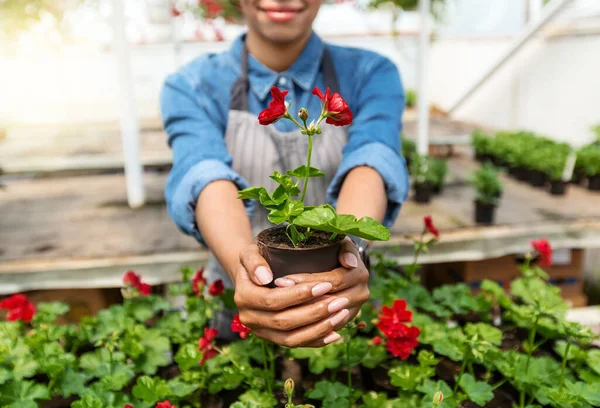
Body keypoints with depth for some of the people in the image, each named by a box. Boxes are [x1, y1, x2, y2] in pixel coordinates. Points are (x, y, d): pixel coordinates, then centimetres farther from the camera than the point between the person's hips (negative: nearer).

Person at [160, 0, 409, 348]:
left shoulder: (371, 75, -4)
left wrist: (350, 244, -43)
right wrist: (242, 260, -44)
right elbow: (205, 175, -24)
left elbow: (371, 162, -22)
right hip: (236, 308, 1)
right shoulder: (191, 88, -6)